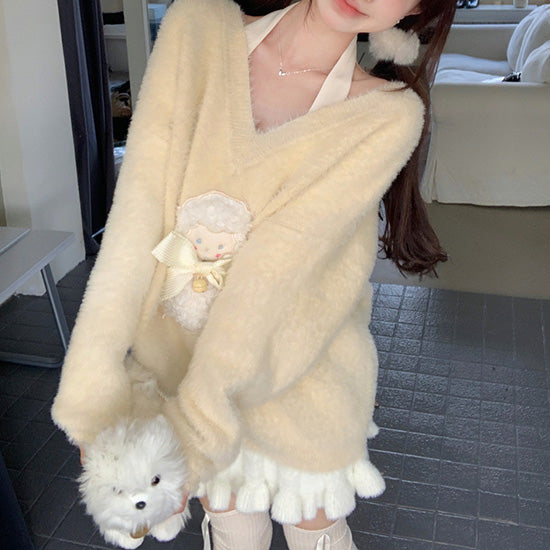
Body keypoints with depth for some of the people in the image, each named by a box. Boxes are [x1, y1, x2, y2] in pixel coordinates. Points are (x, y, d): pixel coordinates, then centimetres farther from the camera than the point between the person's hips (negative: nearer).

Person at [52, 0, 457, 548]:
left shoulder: (390, 114, -16)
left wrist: (195, 422, -29)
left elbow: (281, 259, -25)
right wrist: (96, 386, -24)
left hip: (299, 376, -1)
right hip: (181, 354, 2)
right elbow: (139, 206, -19)